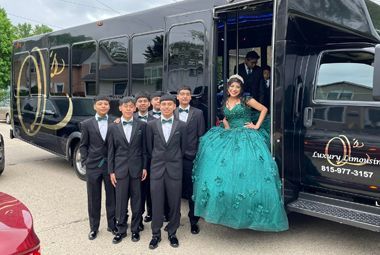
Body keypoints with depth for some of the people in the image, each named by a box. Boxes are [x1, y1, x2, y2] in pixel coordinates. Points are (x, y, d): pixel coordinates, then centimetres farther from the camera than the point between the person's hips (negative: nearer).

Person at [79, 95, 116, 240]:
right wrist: (85, 162, -2)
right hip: (93, 166, 0)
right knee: (93, 199, 10)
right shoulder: (87, 124, 2)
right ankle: (94, 227, 23)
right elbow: (83, 145, 5)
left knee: (111, 197, 10)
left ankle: (112, 224, 25)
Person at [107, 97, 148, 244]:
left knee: (136, 200, 8)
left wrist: (145, 167, -1)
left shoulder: (142, 125, 1)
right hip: (120, 169, 0)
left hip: (137, 168, 0)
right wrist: (111, 171, 1)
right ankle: (121, 230, 20)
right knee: (120, 201, 6)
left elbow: (144, 148, 3)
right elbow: (111, 151, 4)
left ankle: (135, 229, 22)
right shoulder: (113, 127, 2)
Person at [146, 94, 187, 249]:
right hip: (157, 168, 0)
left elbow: (183, 147, 8)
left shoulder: (181, 125, 1)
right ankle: (156, 234, 19)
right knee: (156, 203, 5)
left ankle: (172, 233, 23)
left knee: (174, 203, 7)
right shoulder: (152, 125, 2)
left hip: (174, 168, 0)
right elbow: (149, 147, 9)